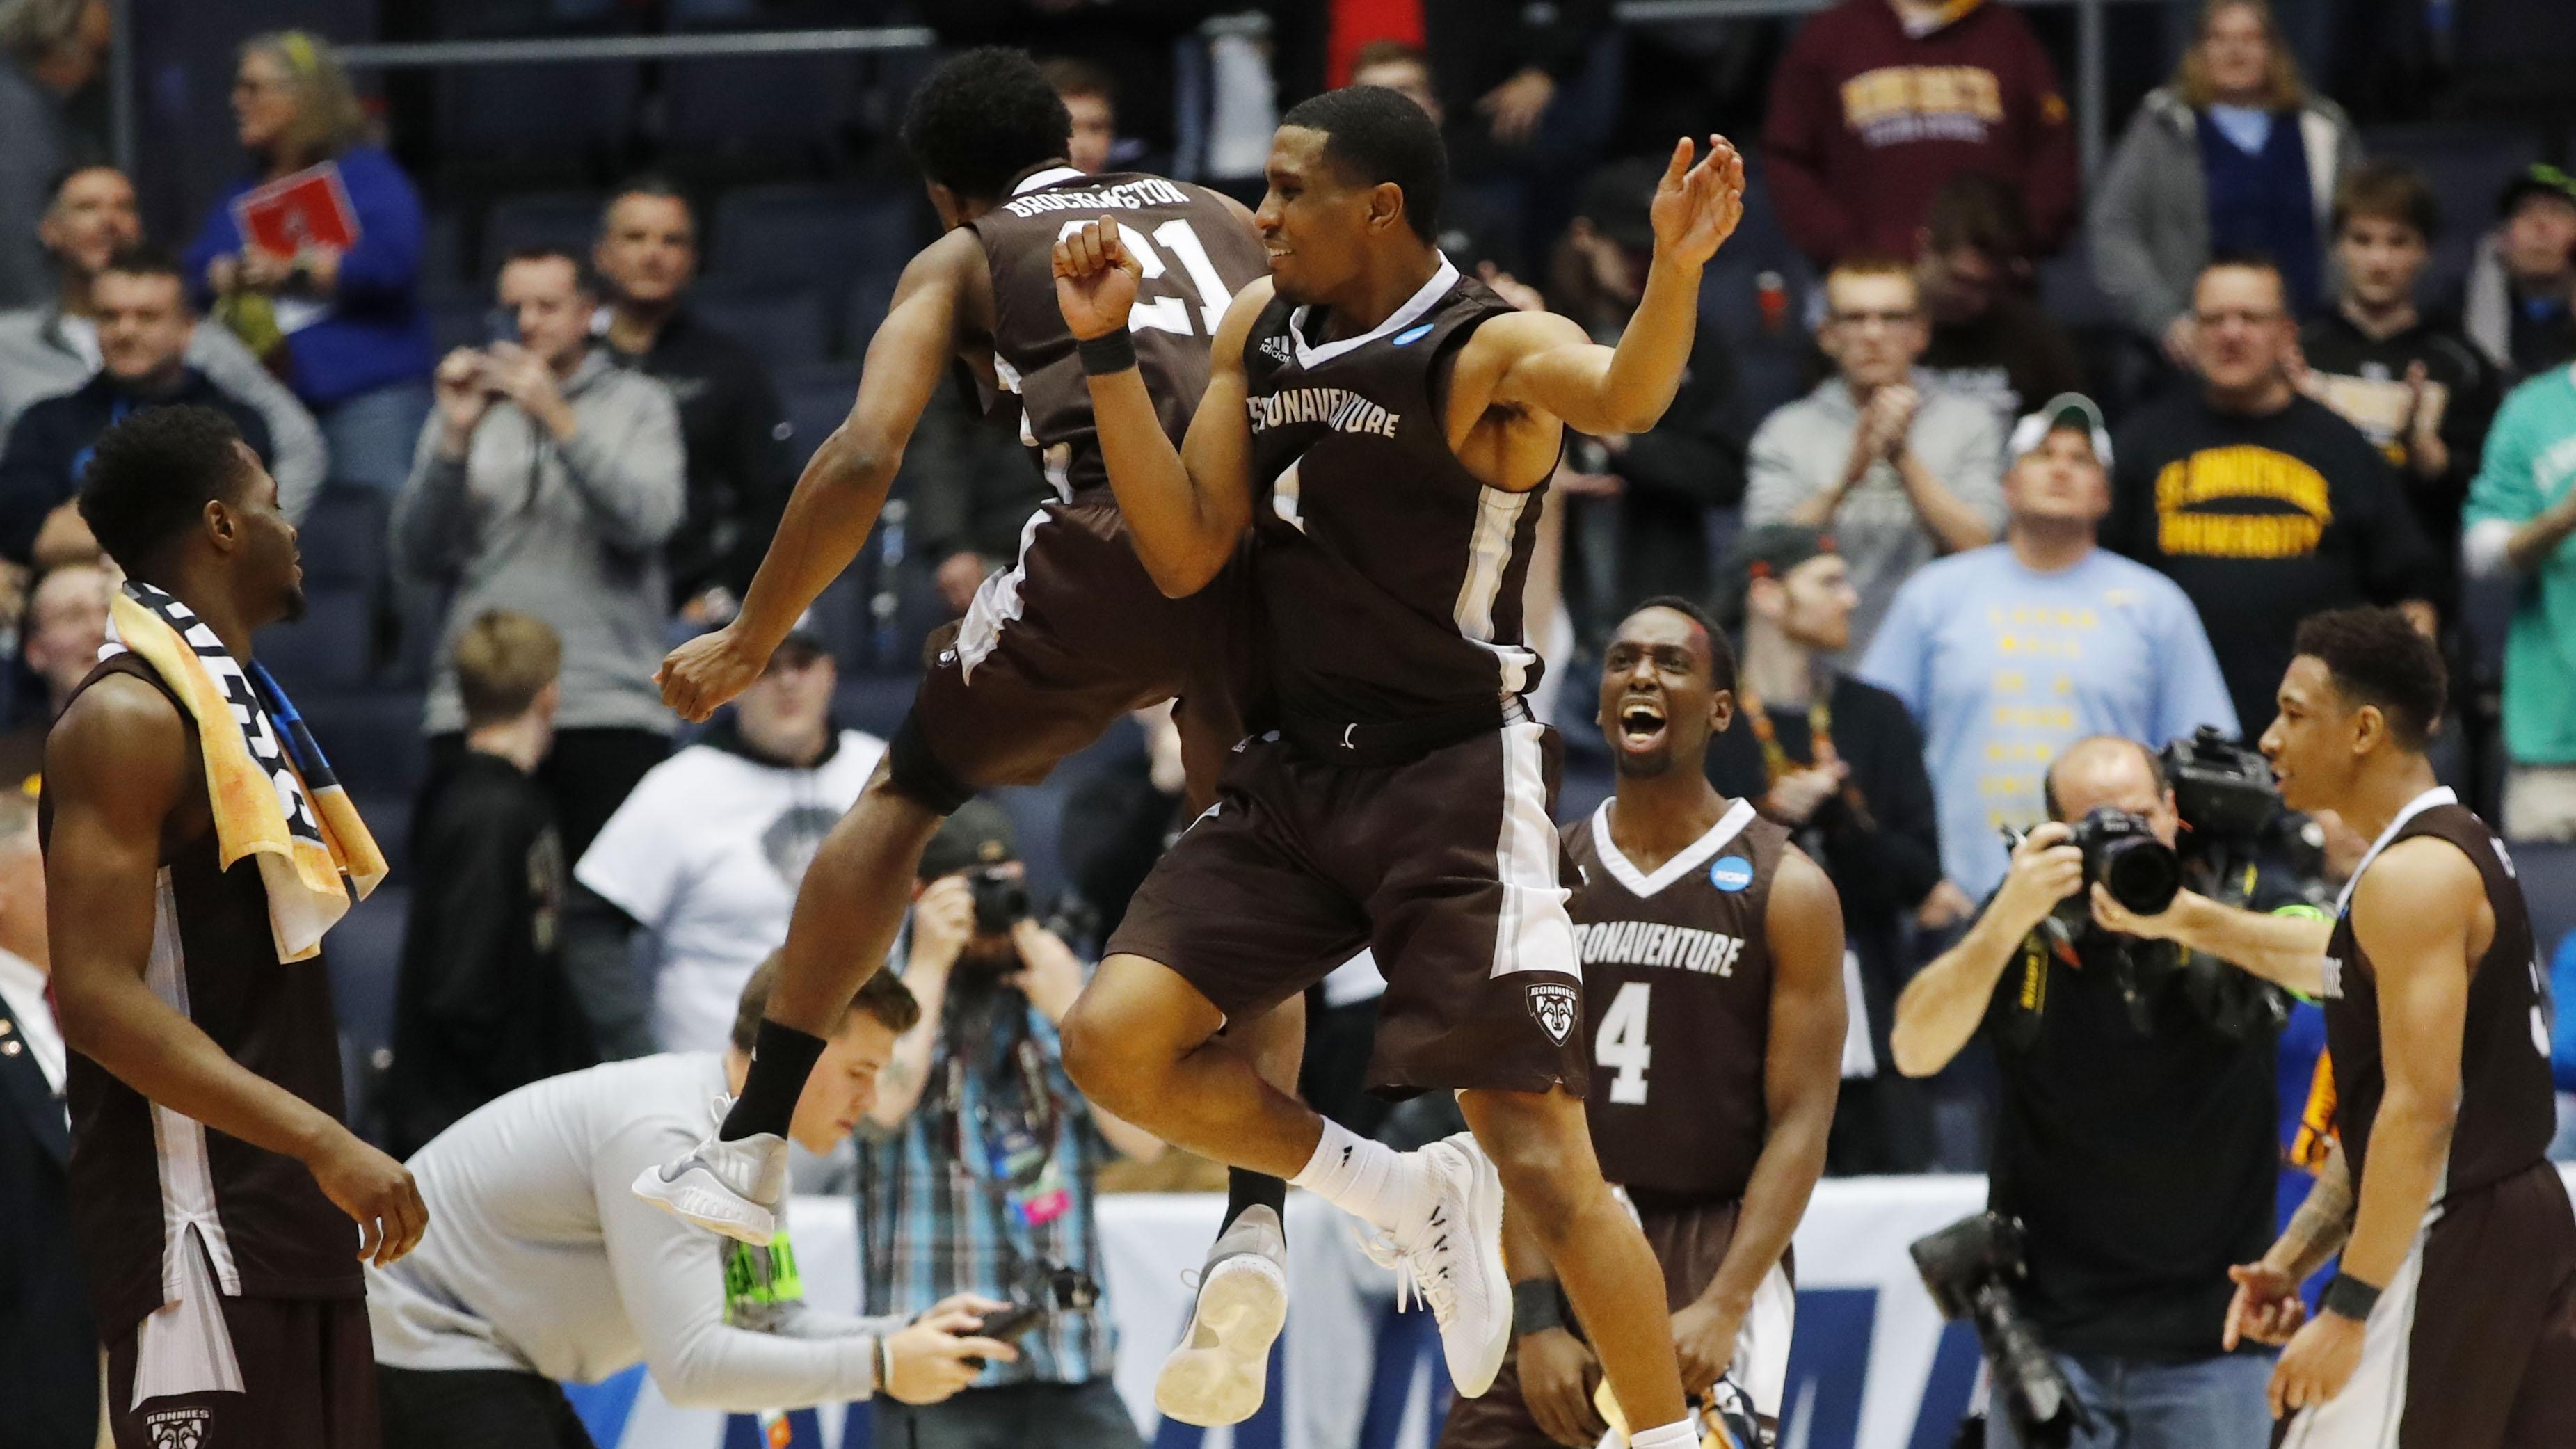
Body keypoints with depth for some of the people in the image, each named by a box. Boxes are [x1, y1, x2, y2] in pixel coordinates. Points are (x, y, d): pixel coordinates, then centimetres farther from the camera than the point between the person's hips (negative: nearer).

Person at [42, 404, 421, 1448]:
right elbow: (97, 998, -21)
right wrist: (323, 1143, -26)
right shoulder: (129, 715, -12)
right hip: (200, 1231, -10)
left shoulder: (237, 703, 18)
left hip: (289, 1221, 10)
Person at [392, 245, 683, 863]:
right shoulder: (472, 408, 15)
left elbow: (647, 521, -8)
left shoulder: (639, 405, 11)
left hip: (610, 710, -1)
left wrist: (557, 419, -13)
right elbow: (417, 556, 5)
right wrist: (455, 438, -6)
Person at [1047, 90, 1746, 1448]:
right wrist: (1108, 350, -3)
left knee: (1542, 1158, -11)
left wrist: (1674, 272, -58)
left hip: (1455, 776, -7)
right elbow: (1185, 555, 6)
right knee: (1115, 1043, -7)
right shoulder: (1258, 329, 7)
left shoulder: (1488, 351, -14)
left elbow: (1623, 396, -36)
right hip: (1297, 768, 7)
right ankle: (1405, 1200, 13)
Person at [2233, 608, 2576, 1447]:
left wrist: (2349, 1309, -22)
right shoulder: (2463, 854, 15)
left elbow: (2422, 1110, -23)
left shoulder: (2413, 878, -16)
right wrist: (2297, 1253, 16)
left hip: (2448, 1250, -10)